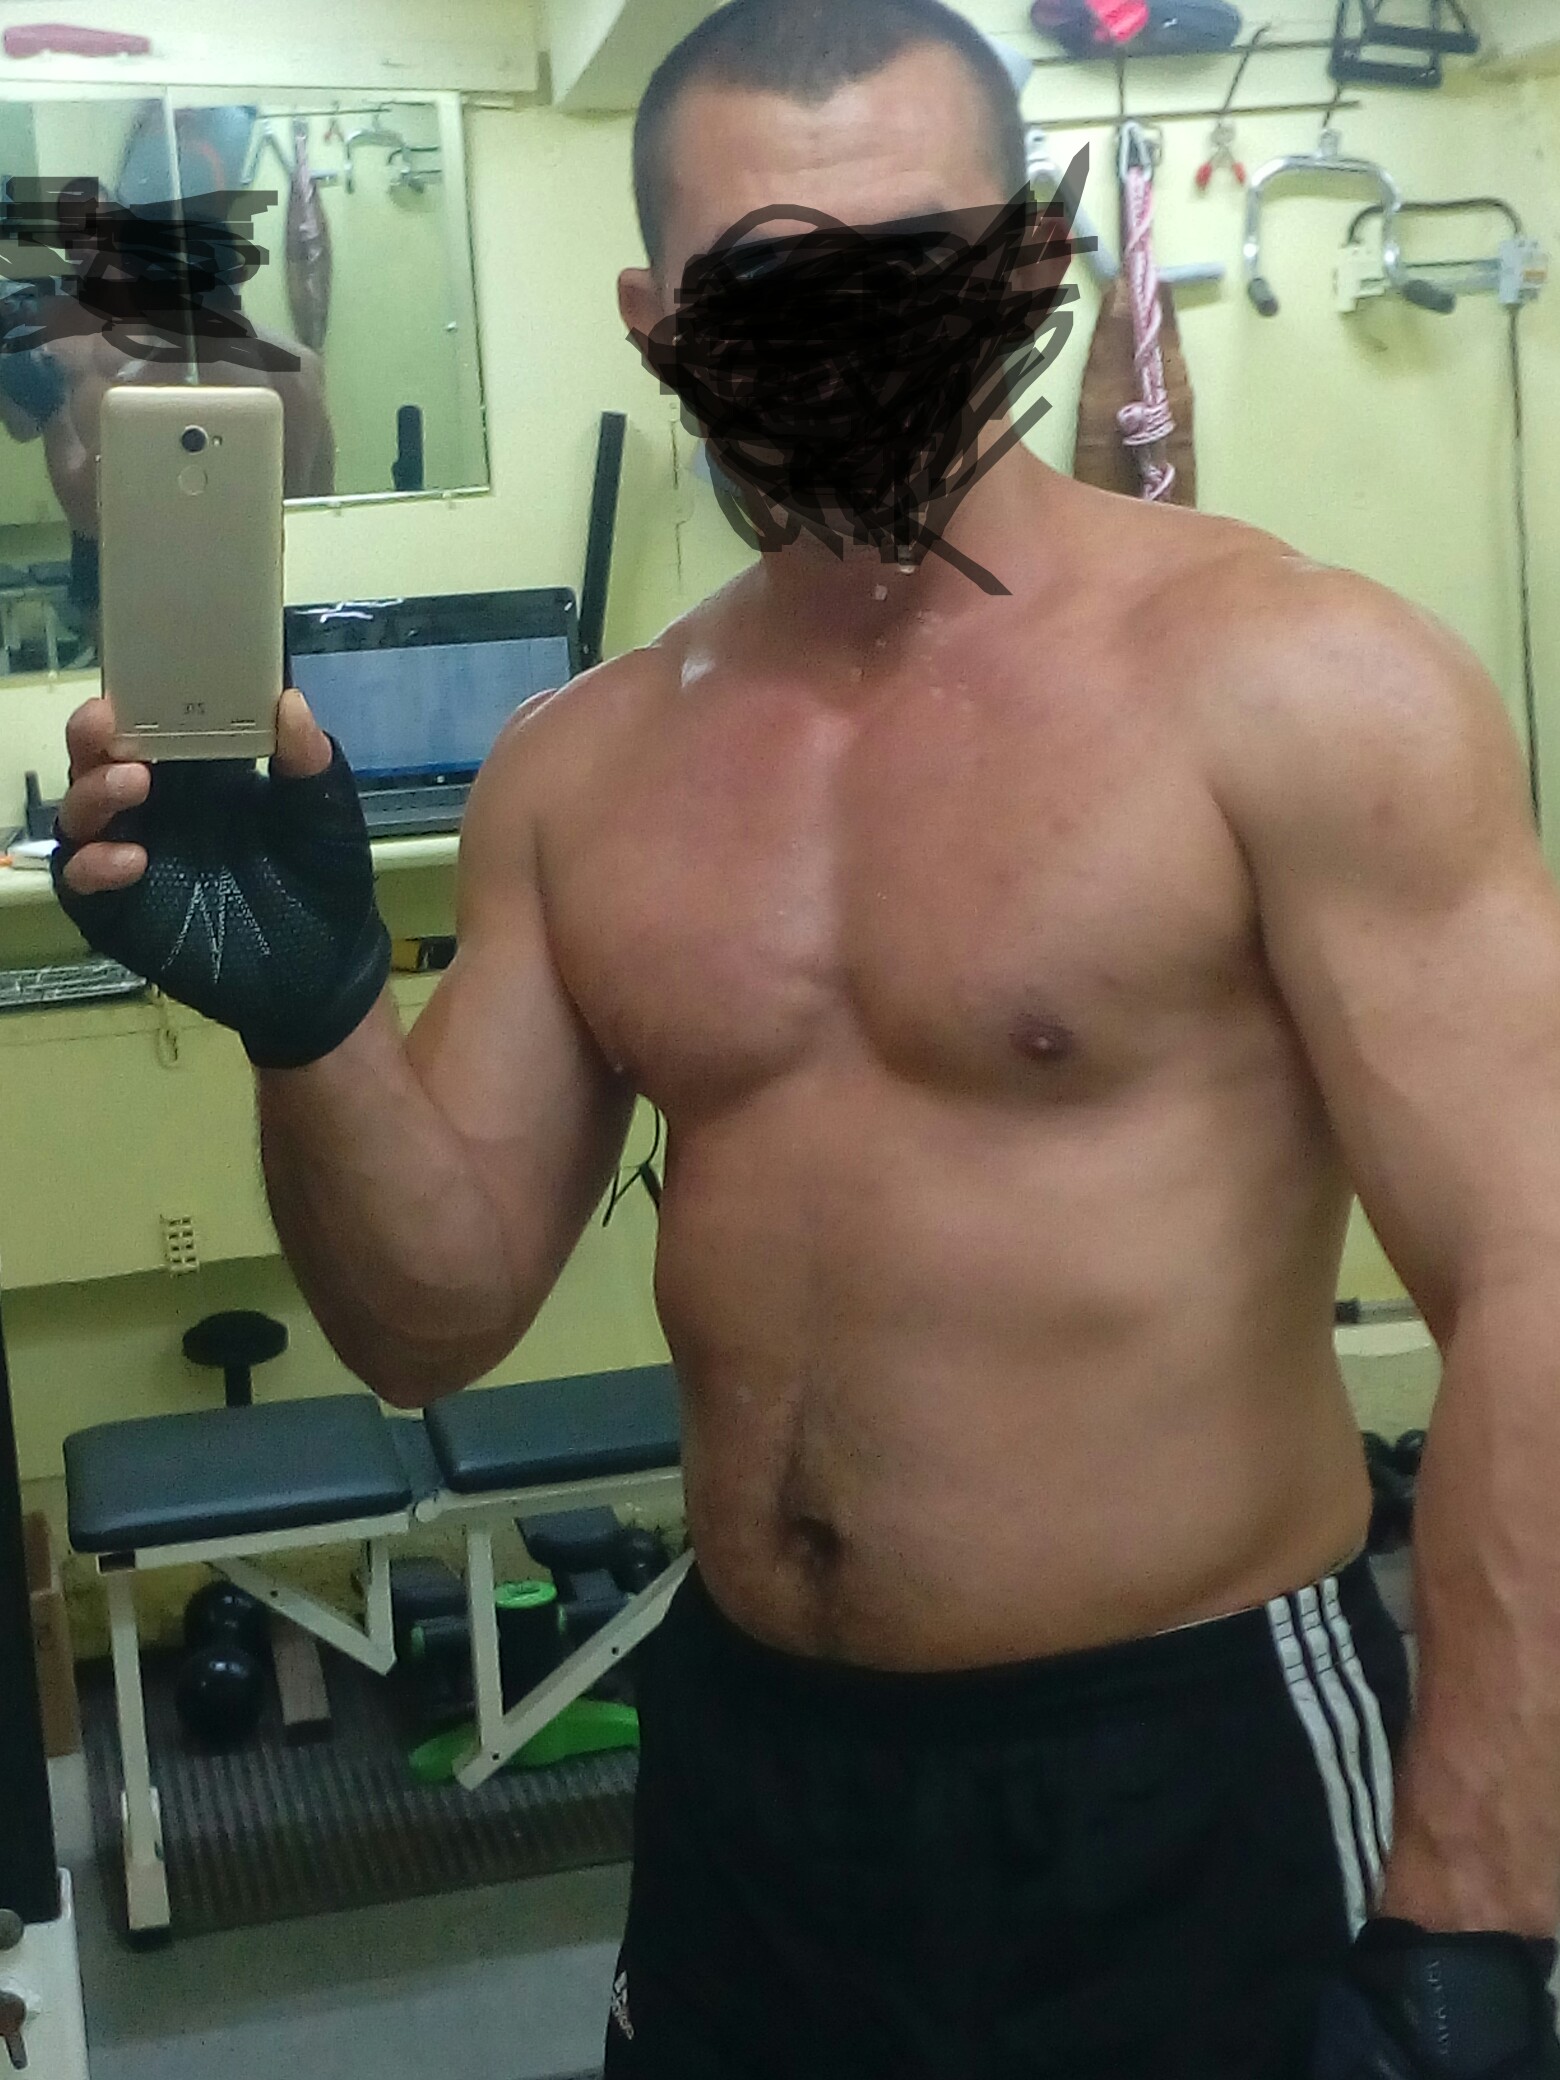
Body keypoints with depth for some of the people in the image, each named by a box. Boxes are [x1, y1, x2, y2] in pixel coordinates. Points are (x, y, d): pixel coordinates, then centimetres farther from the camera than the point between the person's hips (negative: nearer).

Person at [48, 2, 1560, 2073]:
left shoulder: (1290, 683, -13)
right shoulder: (576, 776, 2)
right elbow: (437, 1322, 5)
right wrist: (319, 1017, -14)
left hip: (1189, 1783, -4)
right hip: (740, 1764, 5)